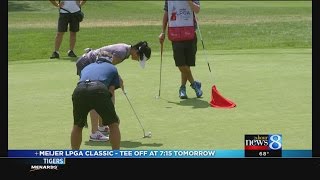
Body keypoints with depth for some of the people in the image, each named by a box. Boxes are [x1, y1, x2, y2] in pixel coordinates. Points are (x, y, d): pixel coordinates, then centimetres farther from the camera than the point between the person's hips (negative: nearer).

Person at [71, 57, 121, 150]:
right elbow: (111, 91, 21)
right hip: (99, 90, -3)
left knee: (77, 126, 24)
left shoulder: (86, 68, 41)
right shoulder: (112, 68, 32)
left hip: (79, 91, 3)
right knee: (113, 124, 15)